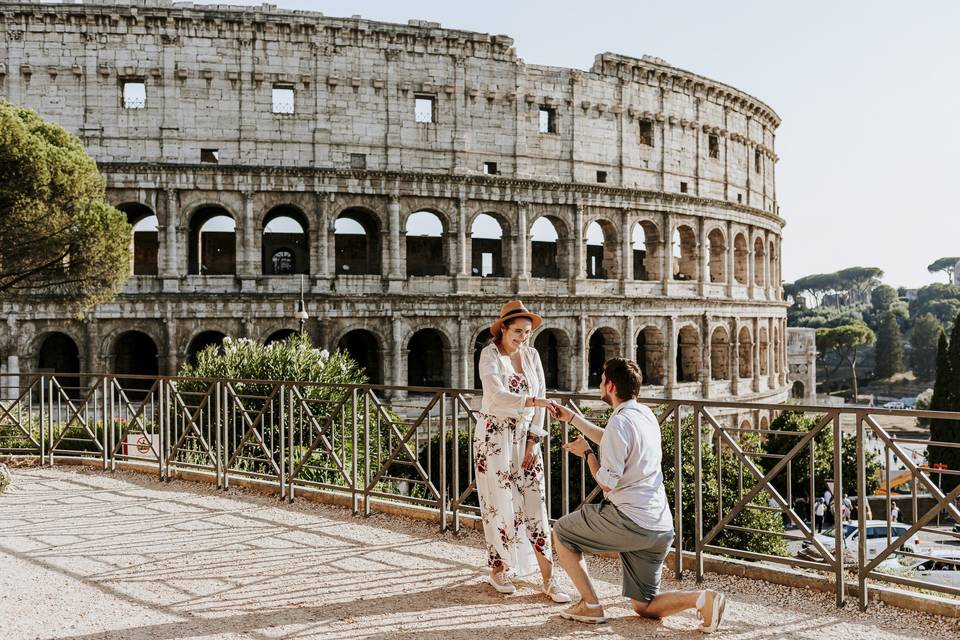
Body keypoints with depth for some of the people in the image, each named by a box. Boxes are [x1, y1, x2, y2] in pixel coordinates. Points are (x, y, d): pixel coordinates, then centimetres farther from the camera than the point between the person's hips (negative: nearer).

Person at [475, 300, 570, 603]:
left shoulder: (532, 354, 5)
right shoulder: (490, 354, -10)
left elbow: (540, 395, 5)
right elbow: (497, 395, -25)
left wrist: (533, 440, -1)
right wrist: (535, 402, -36)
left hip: (526, 437, 4)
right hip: (495, 437, -4)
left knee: (535, 504, 0)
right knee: (501, 505, 1)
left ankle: (548, 580, 3)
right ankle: (497, 570, 20)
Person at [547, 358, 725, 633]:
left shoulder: (620, 422, -15)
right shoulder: (645, 414, 12)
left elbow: (607, 483, -15)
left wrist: (586, 453, 2)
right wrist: (570, 417, 35)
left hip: (629, 521, -8)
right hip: (660, 528, 8)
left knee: (561, 532, 13)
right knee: (644, 607, 16)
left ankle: (590, 605, 12)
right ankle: (702, 598, -6)